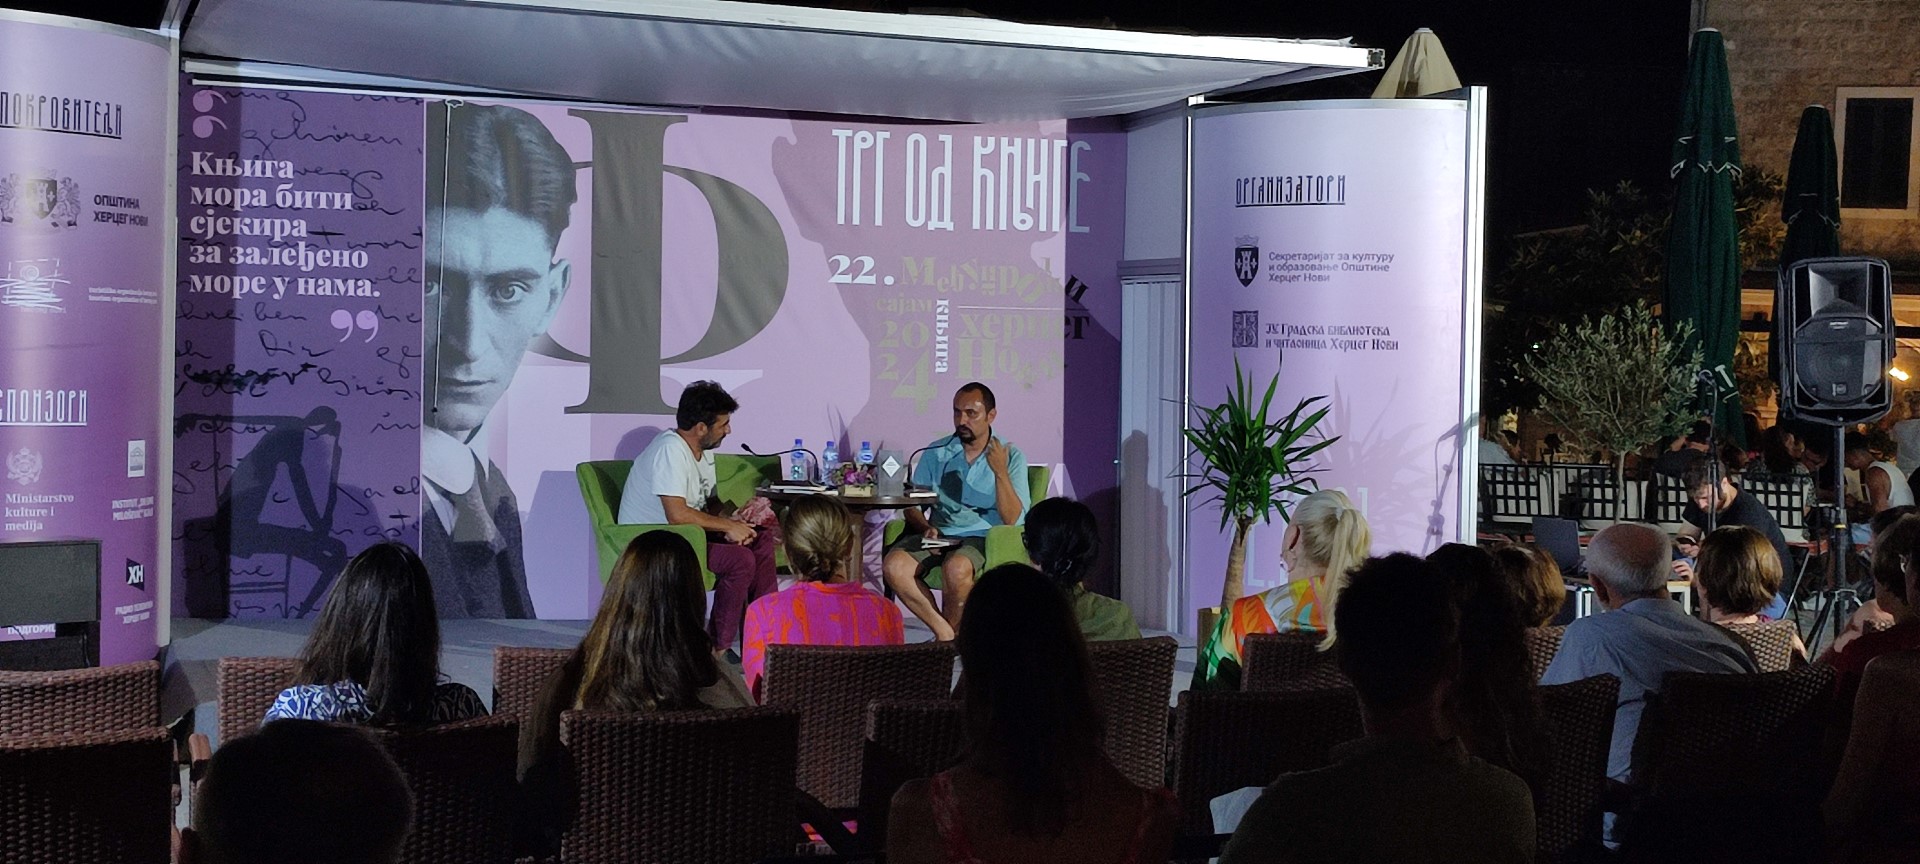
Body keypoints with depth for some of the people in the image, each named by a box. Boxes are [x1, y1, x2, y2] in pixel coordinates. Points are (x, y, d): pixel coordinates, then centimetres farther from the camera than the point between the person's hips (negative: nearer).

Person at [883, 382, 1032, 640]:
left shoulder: (1011, 457, 3)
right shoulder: (936, 452, 13)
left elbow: (1012, 519, -7)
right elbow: (912, 505, 12)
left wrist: (1001, 472, -18)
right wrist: (925, 528, -10)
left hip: (983, 538, -3)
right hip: (939, 535, 4)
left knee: (956, 567, -38)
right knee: (894, 564, -27)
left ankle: (951, 633, -13)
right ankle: (943, 630, -17)